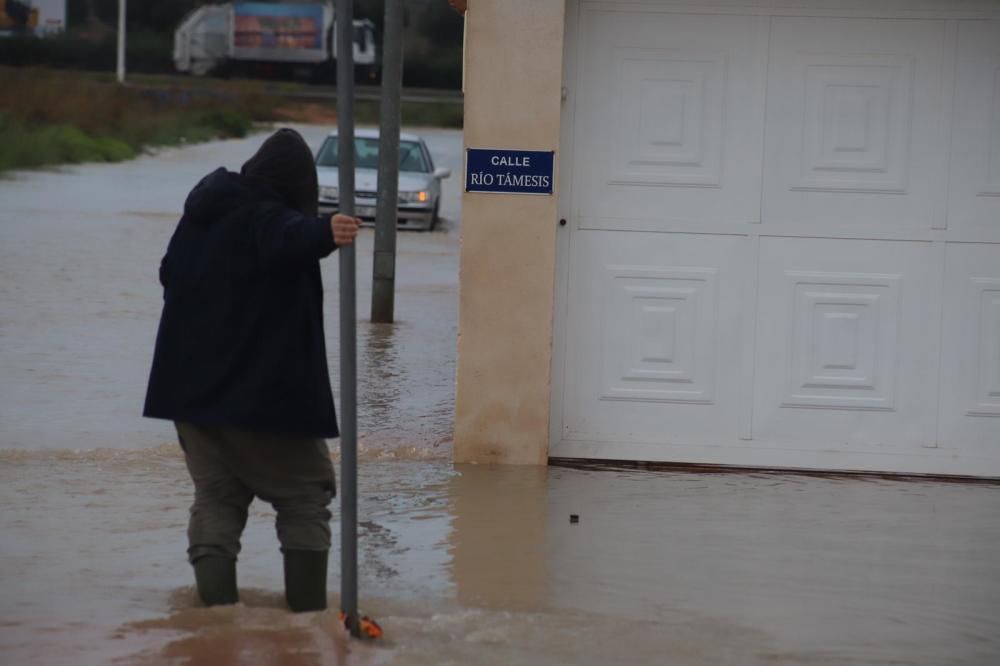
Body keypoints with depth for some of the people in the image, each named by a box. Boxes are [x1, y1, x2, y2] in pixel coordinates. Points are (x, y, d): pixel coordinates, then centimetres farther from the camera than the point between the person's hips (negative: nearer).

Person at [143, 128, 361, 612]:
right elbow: (291, 238, -40)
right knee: (305, 498, 5)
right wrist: (325, 234, -61)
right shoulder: (268, 219, -15)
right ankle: (308, 616, -3)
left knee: (215, 499, 11)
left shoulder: (201, 215, 12)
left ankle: (217, 611, -2)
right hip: (265, 394, -7)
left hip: (191, 388, 7)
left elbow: (170, 273, 28)